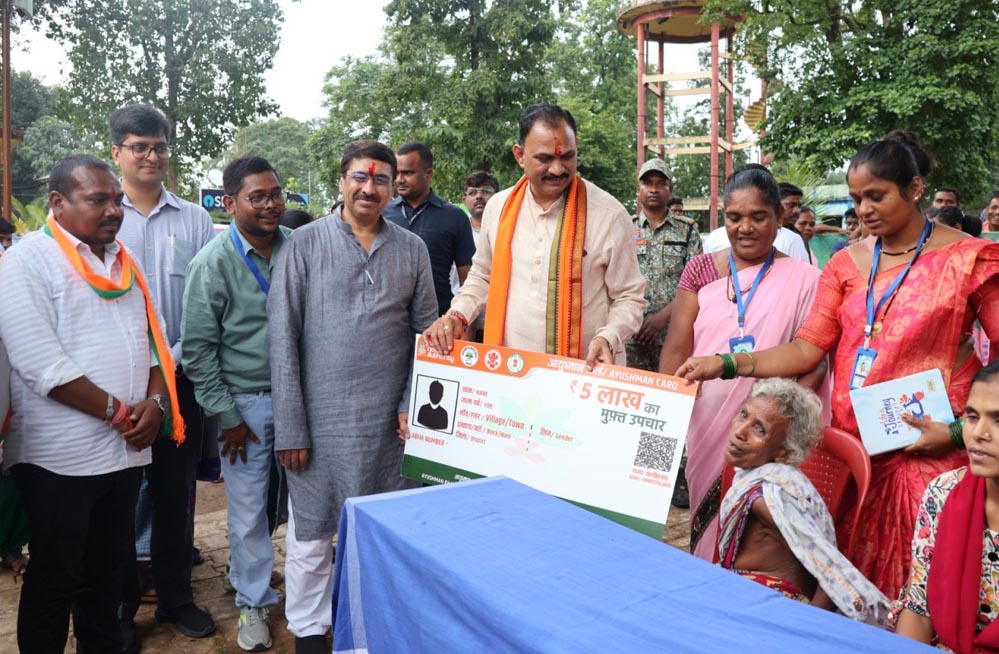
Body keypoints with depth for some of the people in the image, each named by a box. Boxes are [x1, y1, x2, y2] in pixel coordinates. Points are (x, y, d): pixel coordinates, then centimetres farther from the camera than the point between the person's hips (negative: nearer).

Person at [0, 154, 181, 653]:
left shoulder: (124, 263, 12)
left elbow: (153, 338, 13)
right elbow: (42, 364, -18)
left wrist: (155, 402, -4)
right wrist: (118, 413, -14)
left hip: (126, 449, 6)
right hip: (60, 457, -6)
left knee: (109, 571, 18)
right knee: (55, 580, 8)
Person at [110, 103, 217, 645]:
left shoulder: (195, 219, 6)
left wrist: (174, 358, -7)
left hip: (180, 376, 2)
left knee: (176, 492, 11)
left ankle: (175, 595, 27)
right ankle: (119, 606, 23)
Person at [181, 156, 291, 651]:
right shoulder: (213, 263, -8)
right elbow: (197, 348, -5)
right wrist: (226, 416, -6)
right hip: (246, 403, -2)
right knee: (247, 512, 7)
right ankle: (253, 602, 27)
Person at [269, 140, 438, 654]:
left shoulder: (411, 250, 6)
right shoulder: (305, 244, -1)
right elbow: (283, 339, -4)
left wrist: (413, 404, -2)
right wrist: (289, 427, -8)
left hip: (389, 421, 2)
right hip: (320, 418, -2)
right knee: (311, 533, 10)